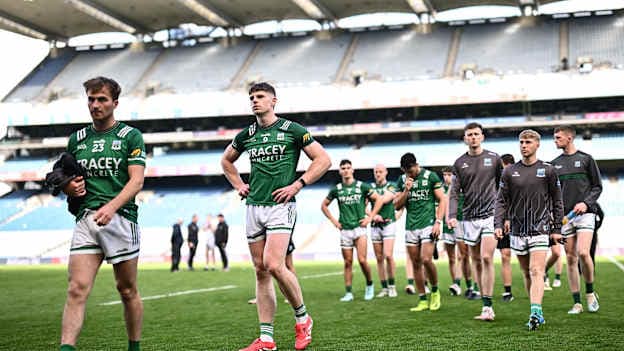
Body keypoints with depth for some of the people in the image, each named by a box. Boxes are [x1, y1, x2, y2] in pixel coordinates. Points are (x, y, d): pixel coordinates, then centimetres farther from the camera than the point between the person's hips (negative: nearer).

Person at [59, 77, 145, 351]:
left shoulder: (131, 136, 2)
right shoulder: (77, 139, 15)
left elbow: (136, 181, -8)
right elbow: (66, 181, 23)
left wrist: (111, 206, -24)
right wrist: (70, 187, -2)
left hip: (120, 218, -3)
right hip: (85, 219, 3)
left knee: (127, 290, 7)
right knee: (77, 289, -10)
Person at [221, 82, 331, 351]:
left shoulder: (292, 130, -2)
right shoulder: (245, 136, 12)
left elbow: (323, 159, -2)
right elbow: (226, 160, 30)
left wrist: (297, 185, -8)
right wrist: (239, 185, 16)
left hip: (280, 206, -5)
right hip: (253, 207, 6)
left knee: (273, 265, -20)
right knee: (261, 271, 4)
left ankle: (302, 318, 4)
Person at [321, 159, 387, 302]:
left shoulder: (362, 186, 0)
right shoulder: (336, 189, 5)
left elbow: (379, 199, 3)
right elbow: (324, 205, 17)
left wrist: (370, 217, -2)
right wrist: (333, 220, 7)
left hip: (359, 227, -2)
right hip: (344, 230, 2)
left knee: (362, 260, -12)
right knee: (348, 262, 3)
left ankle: (370, 284, 12)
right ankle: (348, 293, 8)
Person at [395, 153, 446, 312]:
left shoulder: (430, 176, -3)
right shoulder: (402, 180, 8)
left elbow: (442, 200, -2)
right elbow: (397, 206, 7)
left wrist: (438, 222, -10)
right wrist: (406, 190, -8)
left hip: (428, 224, -4)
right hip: (410, 227, 4)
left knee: (426, 260, -17)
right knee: (416, 264, 4)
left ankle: (435, 291, 7)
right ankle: (423, 300, 11)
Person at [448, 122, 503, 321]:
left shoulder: (494, 158, 5)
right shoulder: (459, 163, 8)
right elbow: (454, 192, 5)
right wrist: (452, 215, -9)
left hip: (490, 215, -3)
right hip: (469, 217, 3)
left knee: (487, 258, -14)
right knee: (476, 262, 6)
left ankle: (487, 306, -11)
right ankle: (486, 304, 15)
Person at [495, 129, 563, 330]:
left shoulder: (548, 170, 2)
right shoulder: (509, 172, 6)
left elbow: (557, 201, 6)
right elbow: (501, 201, 7)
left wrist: (557, 229, 2)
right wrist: (498, 224, -6)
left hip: (540, 229, -3)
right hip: (517, 231, 3)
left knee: (536, 272, -15)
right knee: (527, 274, 9)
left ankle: (535, 313, -24)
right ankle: (538, 314, 20)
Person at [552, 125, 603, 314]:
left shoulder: (586, 159, 3)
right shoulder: (555, 164, 12)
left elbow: (597, 186, 4)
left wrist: (586, 202, -11)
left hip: (585, 213, -3)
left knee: (583, 252, -19)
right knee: (571, 258, 1)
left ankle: (590, 293, 3)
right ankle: (577, 303, 7)